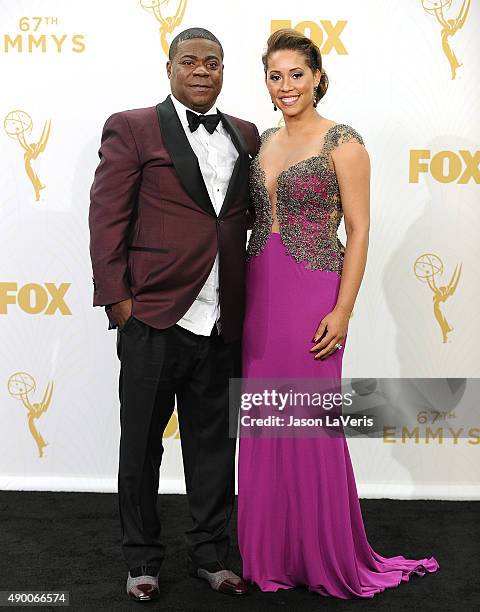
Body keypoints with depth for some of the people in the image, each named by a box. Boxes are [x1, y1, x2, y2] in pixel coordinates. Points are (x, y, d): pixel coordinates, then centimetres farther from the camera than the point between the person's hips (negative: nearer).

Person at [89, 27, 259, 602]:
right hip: (154, 317, -3)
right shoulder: (132, 128, 0)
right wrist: (117, 298, -10)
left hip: (223, 323, 4)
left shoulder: (245, 136, 12)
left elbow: (257, 212, 16)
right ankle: (142, 559, 26)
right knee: (141, 445, 9)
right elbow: (107, 215, -4)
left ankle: (210, 554, 29)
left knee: (213, 444, 13)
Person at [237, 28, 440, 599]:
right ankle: (271, 551, 24)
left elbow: (359, 231, -9)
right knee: (264, 423, 9)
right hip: (259, 293, 6)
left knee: (310, 424, 0)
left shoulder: (342, 142, -6)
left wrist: (342, 310, -15)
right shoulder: (263, 142, 13)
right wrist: (241, 297, 12)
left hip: (313, 293, -6)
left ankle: (325, 556, 17)